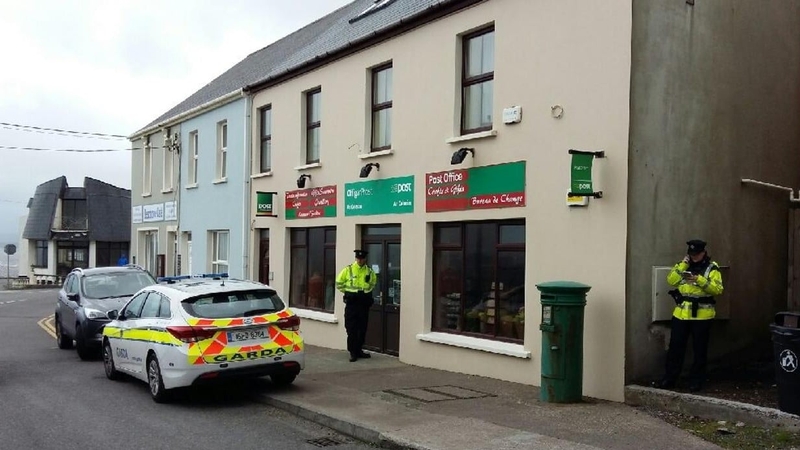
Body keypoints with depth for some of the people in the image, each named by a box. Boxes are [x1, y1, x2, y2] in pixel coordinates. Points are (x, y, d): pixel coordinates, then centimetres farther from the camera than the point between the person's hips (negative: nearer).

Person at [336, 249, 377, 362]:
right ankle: (353, 352, 4)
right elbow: (339, 283, 4)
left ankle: (359, 349, 22)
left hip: (364, 303, 3)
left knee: (362, 328, 9)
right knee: (351, 328, -2)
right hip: (351, 302, -3)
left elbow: (373, 283, 23)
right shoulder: (348, 270, -3)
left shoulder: (370, 272, 4)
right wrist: (347, 292, 1)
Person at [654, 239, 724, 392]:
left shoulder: (712, 268, -2)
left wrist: (700, 280, -24)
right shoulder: (684, 265, 11)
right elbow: (671, 280, -4)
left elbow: (718, 289, -13)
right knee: (675, 347, 6)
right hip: (681, 313, 3)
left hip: (701, 315, -3)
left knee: (699, 350, 6)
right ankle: (669, 379, 14)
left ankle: (696, 381, 17)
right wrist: (683, 264, -10)